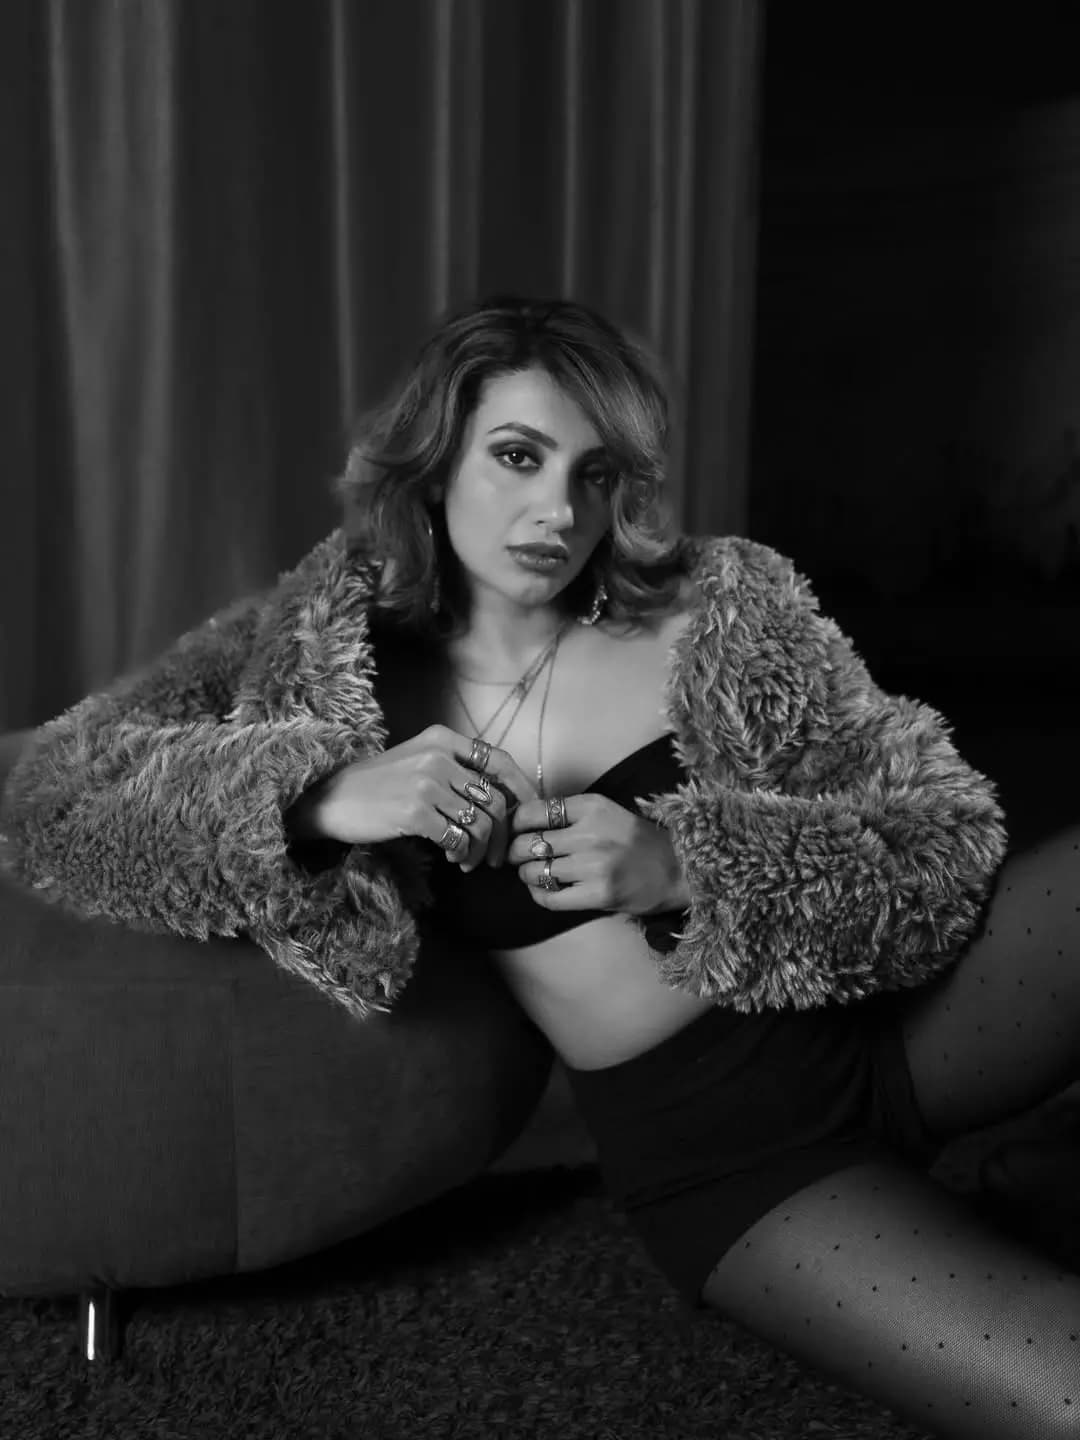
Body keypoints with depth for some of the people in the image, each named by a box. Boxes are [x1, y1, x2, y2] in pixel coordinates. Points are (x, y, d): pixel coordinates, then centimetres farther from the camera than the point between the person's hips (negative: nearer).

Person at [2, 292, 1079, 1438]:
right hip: (708, 1149, -2)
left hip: (899, 1014, 3)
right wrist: (323, 793, -21)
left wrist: (690, 865, -21)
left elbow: (953, 834, -4)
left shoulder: (720, 604, -3)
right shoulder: (336, 644, -1)